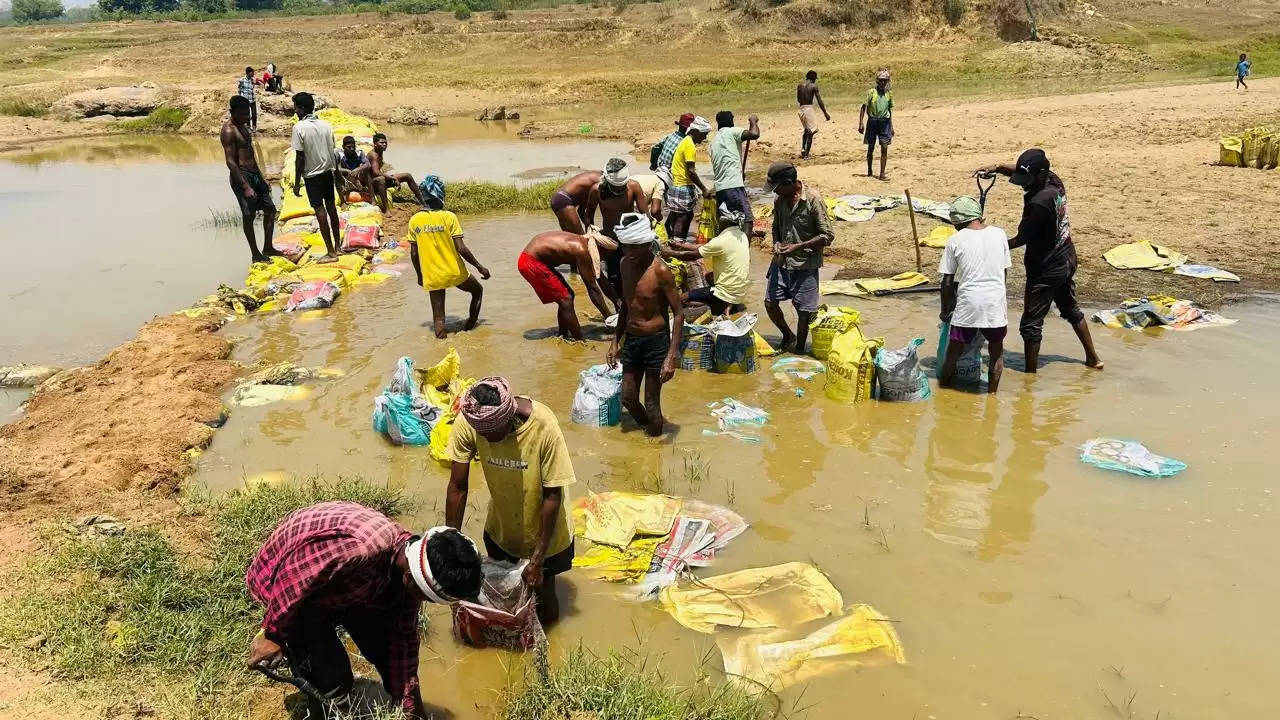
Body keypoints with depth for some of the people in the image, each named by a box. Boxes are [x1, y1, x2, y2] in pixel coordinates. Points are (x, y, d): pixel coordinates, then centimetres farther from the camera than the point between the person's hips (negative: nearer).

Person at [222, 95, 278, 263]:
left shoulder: (243, 126, 13)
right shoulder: (229, 130, -16)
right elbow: (230, 162, -20)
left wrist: (261, 178, 22)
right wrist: (246, 187, -24)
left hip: (254, 173, 9)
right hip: (241, 175, -9)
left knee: (270, 209, 13)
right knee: (248, 215, 0)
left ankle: (268, 248, 25)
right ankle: (255, 255, 10)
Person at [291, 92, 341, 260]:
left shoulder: (299, 127, -16)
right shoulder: (326, 125, 1)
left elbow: (300, 157, -16)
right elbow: (332, 152, 8)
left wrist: (297, 182, -10)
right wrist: (337, 174, 19)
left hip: (312, 175, -5)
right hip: (328, 172, 6)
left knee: (320, 211, -1)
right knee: (331, 207, 14)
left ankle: (331, 252, 0)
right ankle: (337, 246, 22)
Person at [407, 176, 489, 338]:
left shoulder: (414, 220, -2)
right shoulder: (448, 217, -13)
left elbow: (414, 254, 3)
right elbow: (461, 249, -16)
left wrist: (419, 275, 18)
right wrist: (480, 267, -5)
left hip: (432, 277, 3)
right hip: (454, 273, -3)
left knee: (438, 317, 11)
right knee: (478, 290, 26)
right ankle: (469, 327, 30)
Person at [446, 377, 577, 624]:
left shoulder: (544, 427, -35)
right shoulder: (468, 422, -27)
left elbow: (552, 496, -25)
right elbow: (458, 487, -15)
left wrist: (537, 560, -20)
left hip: (544, 531, -3)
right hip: (500, 528, 3)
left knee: (541, 585, 16)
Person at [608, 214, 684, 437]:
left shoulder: (660, 270, -19)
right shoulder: (625, 264, 2)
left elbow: (678, 313, -16)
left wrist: (672, 356, -22)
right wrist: (615, 341, 15)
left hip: (656, 341, -7)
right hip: (631, 340, 7)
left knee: (651, 405, 2)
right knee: (628, 398, 14)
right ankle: (647, 428, 40)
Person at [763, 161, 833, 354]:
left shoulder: (813, 200, -18)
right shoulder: (780, 200, 1)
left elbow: (828, 235, -16)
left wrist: (797, 247, -22)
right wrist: (777, 243, -4)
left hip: (805, 264, -6)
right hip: (781, 262, 6)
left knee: (804, 310, 4)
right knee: (770, 303, 6)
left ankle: (799, 348, 23)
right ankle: (788, 337, 31)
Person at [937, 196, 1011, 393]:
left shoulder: (955, 241, -3)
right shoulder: (999, 234, 4)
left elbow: (947, 282, 1)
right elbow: (1005, 271, 13)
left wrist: (945, 310, 13)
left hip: (968, 303, -2)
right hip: (996, 301, 2)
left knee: (955, 349, 12)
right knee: (996, 349, 18)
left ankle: (944, 385, 26)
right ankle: (992, 392, 23)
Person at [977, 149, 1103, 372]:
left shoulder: (1039, 202, -30)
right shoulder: (1054, 180, -4)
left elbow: (1022, 238, -20)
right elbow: (1020, 170, 12)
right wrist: (997, 168, -4)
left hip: (1046, 269, -10)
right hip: (1066, 259, 10)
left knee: (1031, 324, 1)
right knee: (1071, 309, 27)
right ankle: (1093, 358, 39)